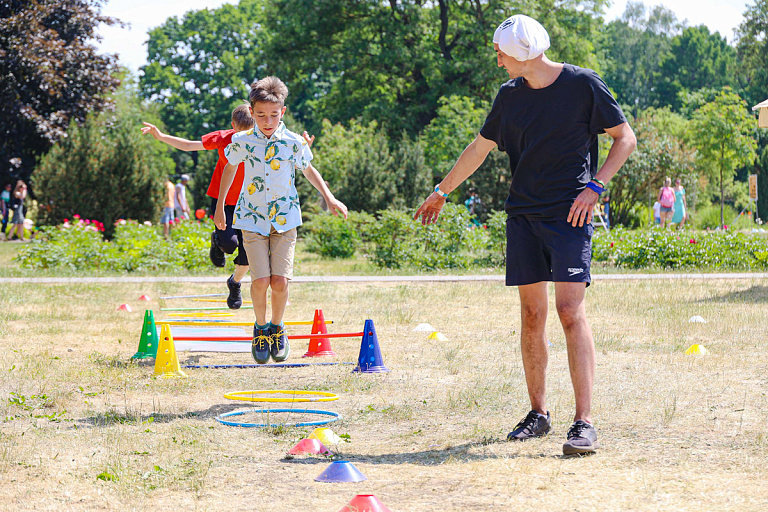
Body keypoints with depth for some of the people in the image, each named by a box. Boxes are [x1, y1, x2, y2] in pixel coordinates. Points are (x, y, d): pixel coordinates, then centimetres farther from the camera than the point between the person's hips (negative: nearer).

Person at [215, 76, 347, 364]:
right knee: (261, 280, -12)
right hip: (252, 219, 0)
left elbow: (309, 170, 15)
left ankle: (277, 327, 17)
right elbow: (230, 168, 15)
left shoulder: (294, 143, -3)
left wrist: (329, 198, 8)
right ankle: (261, 327, 13)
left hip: (285, 219, 0)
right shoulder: (242, 142, -3)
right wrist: (219, 207, 20)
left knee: (280, 281, -8)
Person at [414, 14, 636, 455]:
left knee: (571, 311, -15)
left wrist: (594, 187, -11)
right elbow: (480, 147, 23)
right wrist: (443, 191, 30)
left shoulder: (583, 84, -4)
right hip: (523, 215, 5)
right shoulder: (511, 95, 11)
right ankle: (539, 414, 16)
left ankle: (584, 422, -16)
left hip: (570, 214, -5)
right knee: (532, 315, 5)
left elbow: (625, 138, 1)